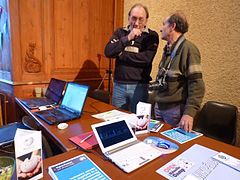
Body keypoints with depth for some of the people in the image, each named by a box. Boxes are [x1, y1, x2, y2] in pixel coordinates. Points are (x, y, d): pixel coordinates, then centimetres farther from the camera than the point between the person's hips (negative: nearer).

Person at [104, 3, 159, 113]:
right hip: (119, 85, 3)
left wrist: (120, 54, -8)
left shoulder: (152, 35, -1)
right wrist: (127, 38, -15)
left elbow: (146, 58, -16)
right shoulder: (120, 32, 8)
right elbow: (108, 52, -6)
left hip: (139, 86, -2)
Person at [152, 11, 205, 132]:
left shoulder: (187, 48, -14)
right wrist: (150, 86, 22)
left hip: (175, 109, -8)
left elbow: (196, 84, -21)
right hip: (159, 106, 8)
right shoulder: (168, 49, 12)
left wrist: (189, 112, -27)